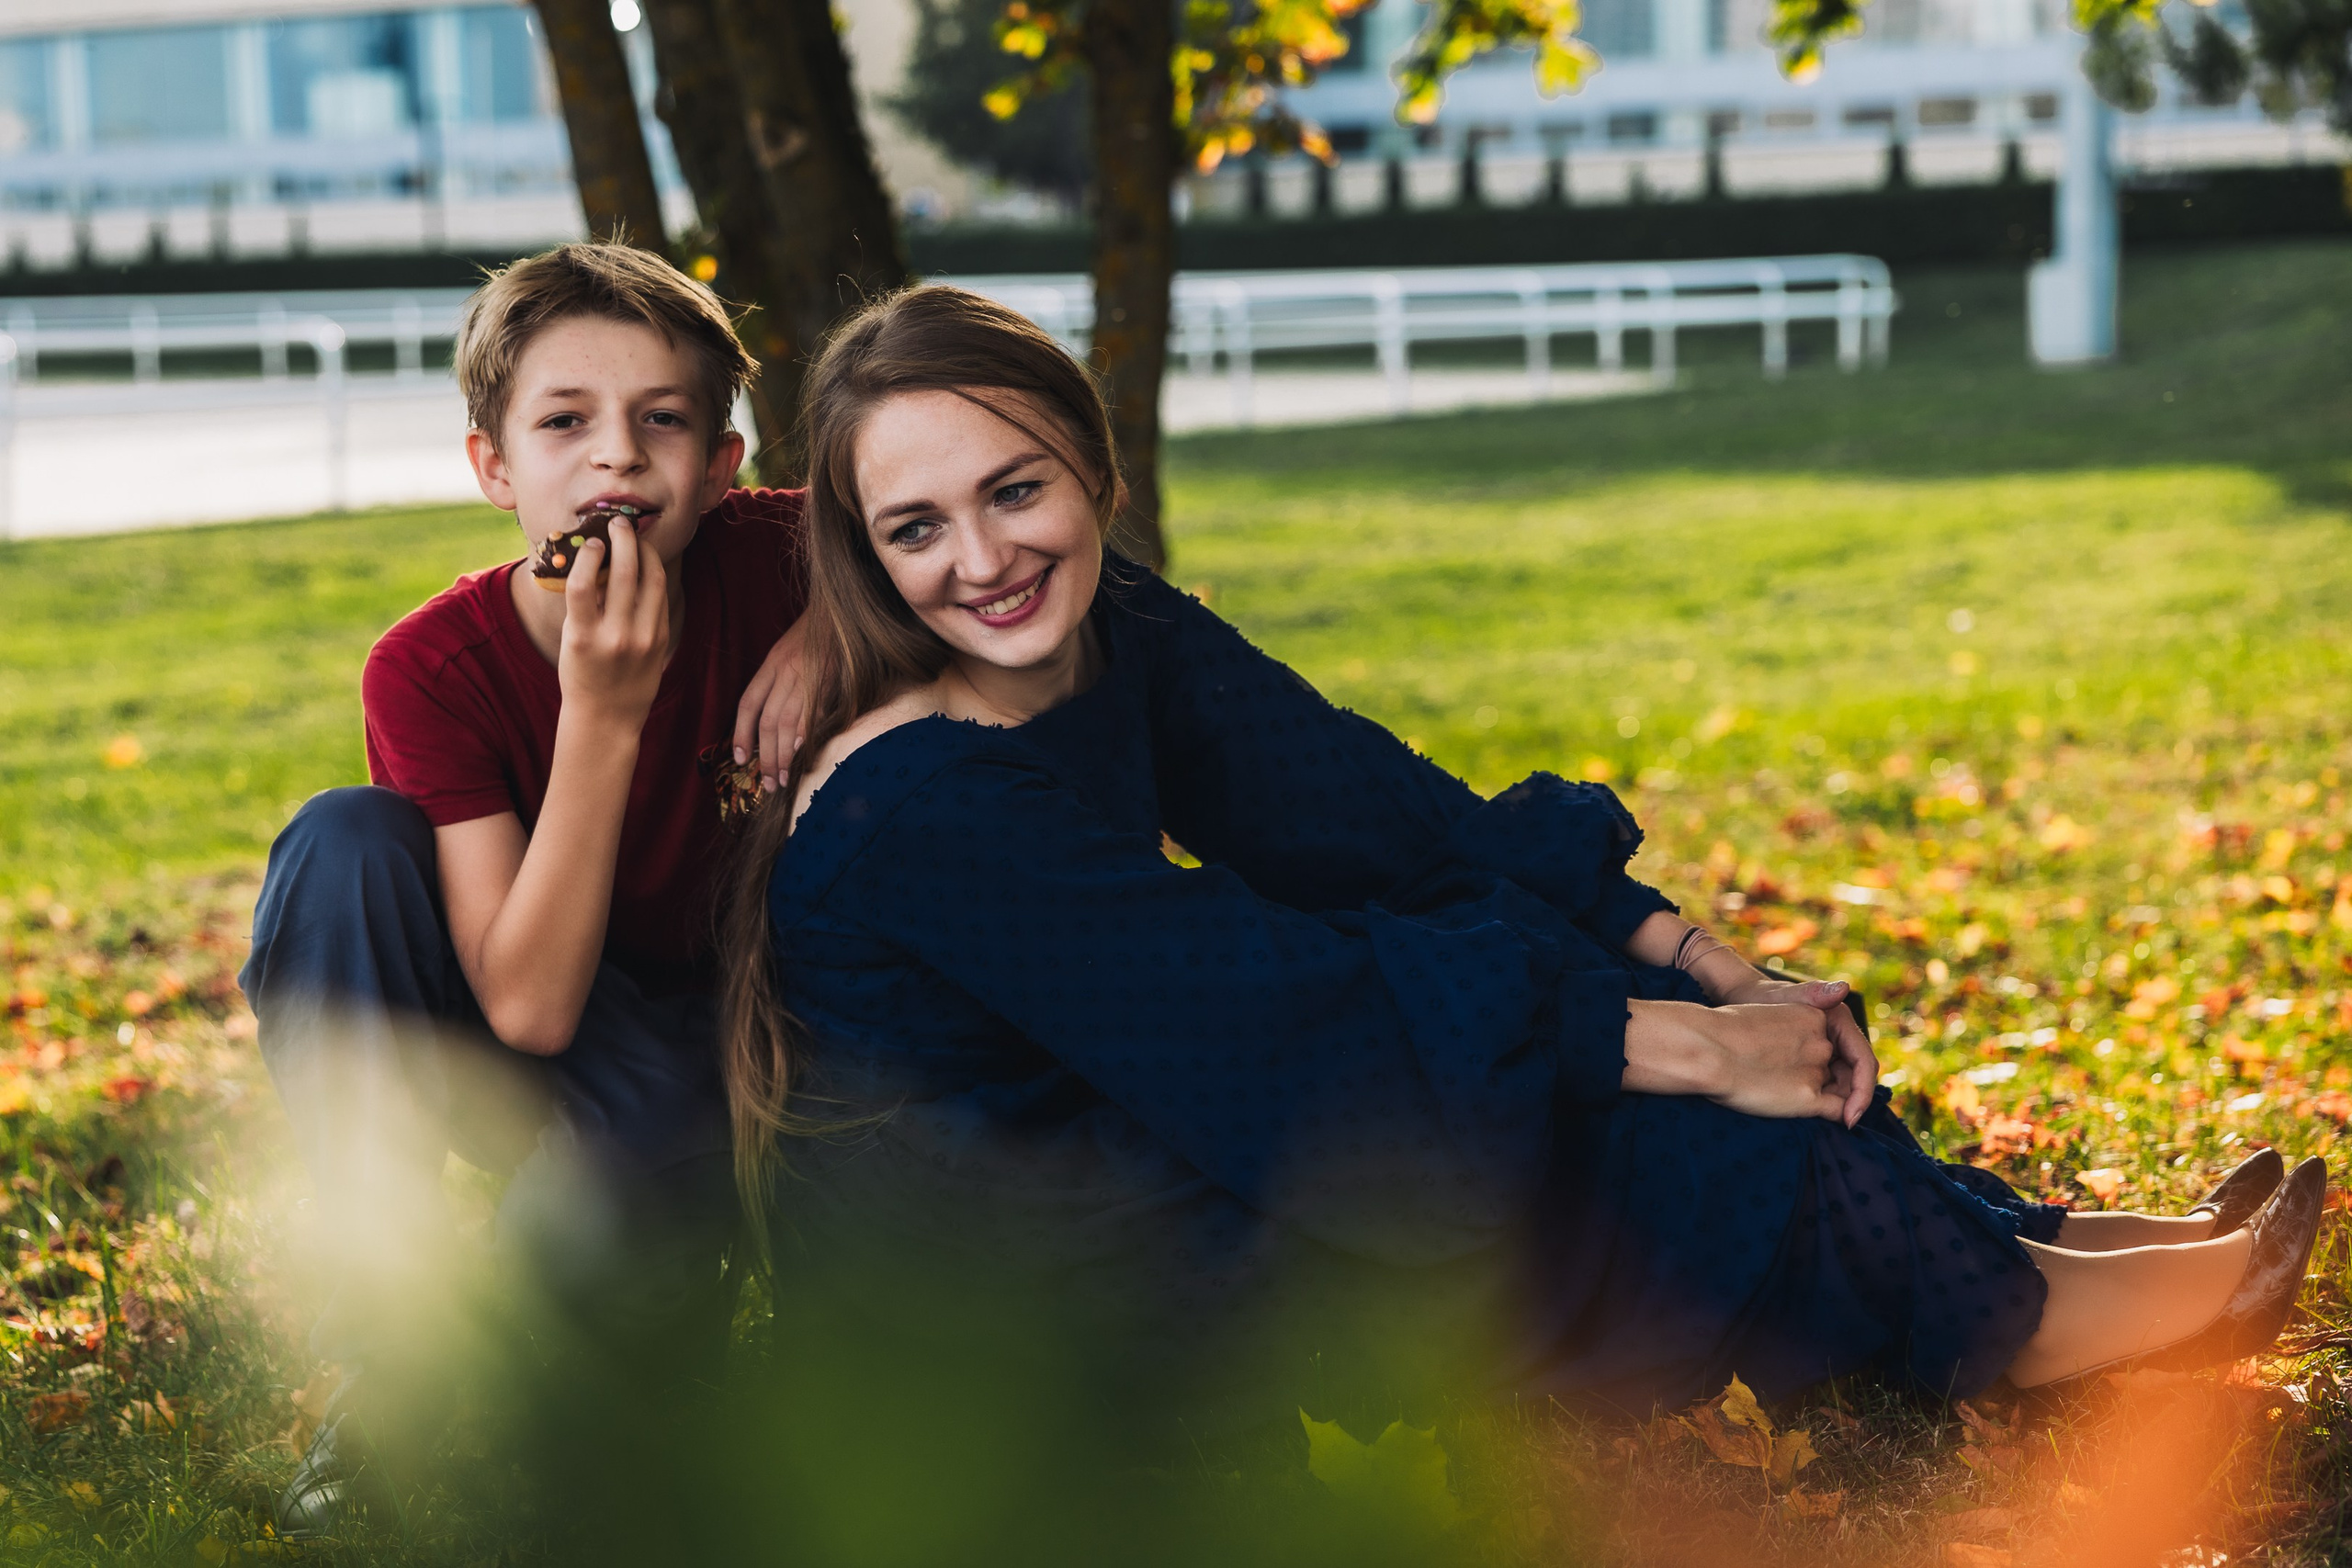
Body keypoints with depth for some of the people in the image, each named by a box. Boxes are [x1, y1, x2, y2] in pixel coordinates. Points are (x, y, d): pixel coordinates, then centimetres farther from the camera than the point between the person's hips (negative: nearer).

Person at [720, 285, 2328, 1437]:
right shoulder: (914, 806, -27)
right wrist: (1690, 1047, -23)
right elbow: (1276, 1019, -27)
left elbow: (1372, 813, -1)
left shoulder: (1116, 631, -1)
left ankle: (1999, 1241, 5)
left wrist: (1703, 965, -10)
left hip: (1122, 1156, 8)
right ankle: (1985, 1309, 2)